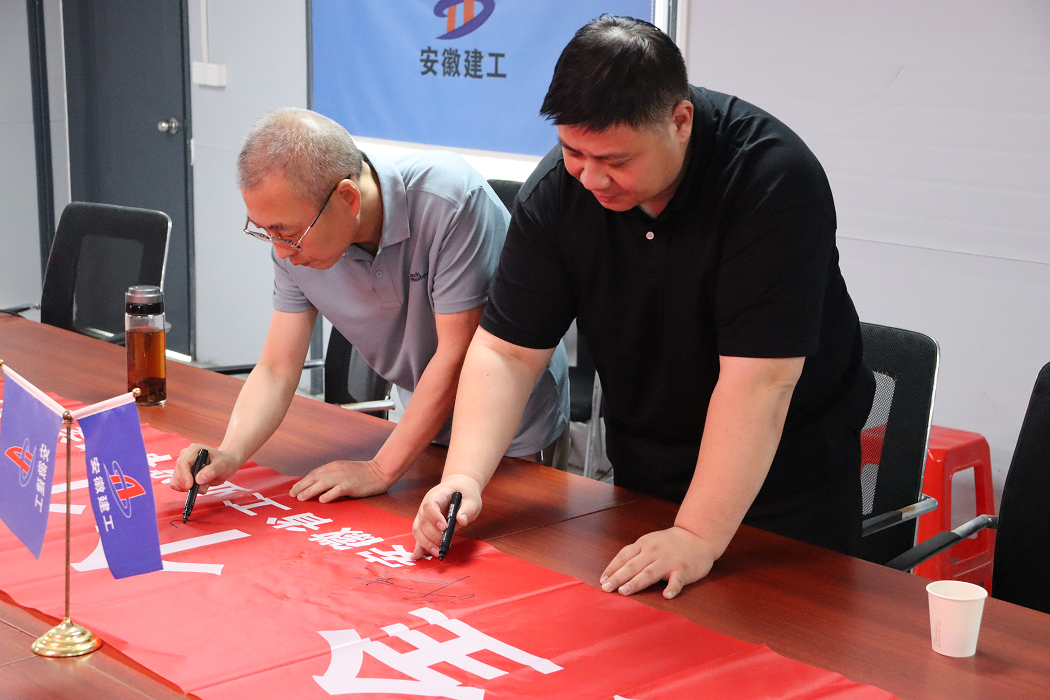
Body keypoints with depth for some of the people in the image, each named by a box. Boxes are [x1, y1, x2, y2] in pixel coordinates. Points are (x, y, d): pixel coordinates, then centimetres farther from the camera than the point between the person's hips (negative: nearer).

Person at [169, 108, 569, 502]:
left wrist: (380, 471, -23)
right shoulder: (294, 241, -13)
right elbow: (277, 371, -7)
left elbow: (458, 354, -27)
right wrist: (229, 454, -26)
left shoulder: (448, 198, -30)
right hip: (422, 421, 5)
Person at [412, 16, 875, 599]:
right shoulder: (557, 190, -13)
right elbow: (508, 349, -11)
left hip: (788, 474, -4)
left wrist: (698, 536, -35)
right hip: (643, 468, 4)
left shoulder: (773, 179, -29)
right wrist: (464, 476, -25)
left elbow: (757, 380, -32)